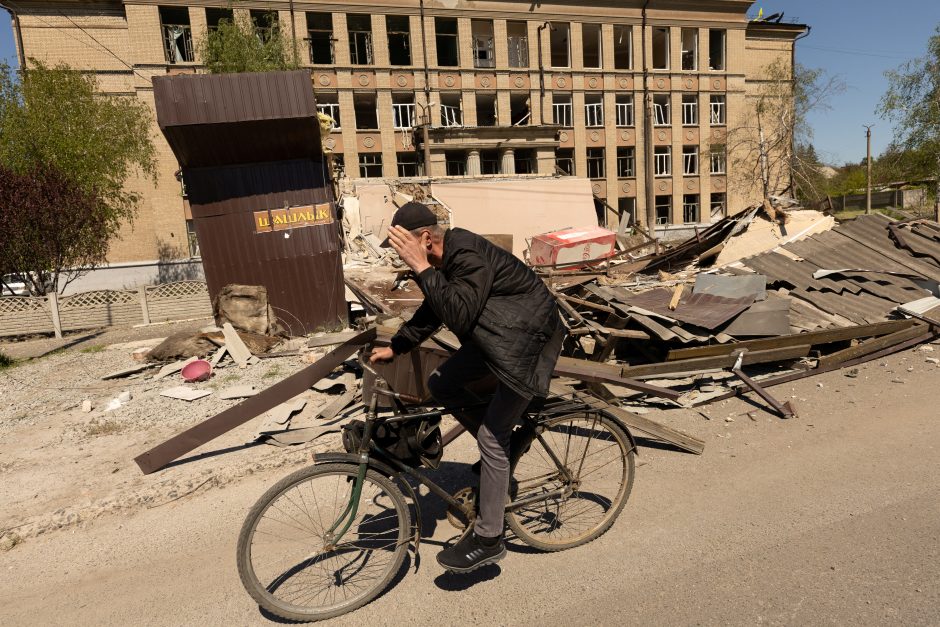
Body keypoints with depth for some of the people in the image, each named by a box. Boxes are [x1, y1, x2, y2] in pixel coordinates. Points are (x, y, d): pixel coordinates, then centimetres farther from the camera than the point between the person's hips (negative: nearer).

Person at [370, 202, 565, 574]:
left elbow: (458, 316, -37)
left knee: (492, 438, -8)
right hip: (495, 336, 10)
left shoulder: (469, 256, -26)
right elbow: (434, 310, 15)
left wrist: (421, 268, -35)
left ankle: (488, 540, 6)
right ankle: (504, 443, 21)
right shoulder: (446, 256, 3)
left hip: (526, 340, -10)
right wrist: (395, 347, 11)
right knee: (439, 386, 6)